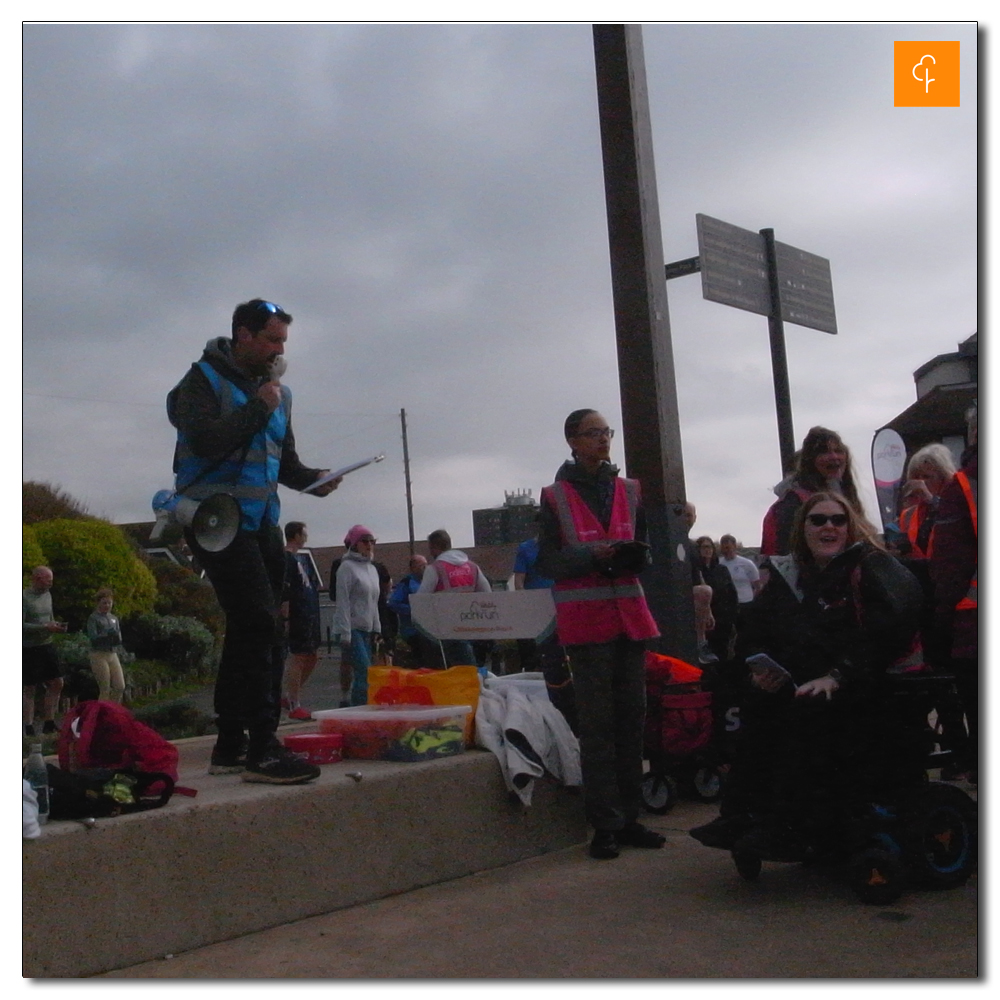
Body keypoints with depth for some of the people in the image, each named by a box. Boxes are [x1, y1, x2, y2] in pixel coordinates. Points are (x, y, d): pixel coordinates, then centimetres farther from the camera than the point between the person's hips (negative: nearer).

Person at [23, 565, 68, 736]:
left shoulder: (47, 595, 11)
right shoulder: (24, 597, -13)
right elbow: (21, 626, -19)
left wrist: (56, 625, 0)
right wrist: (46, 627, -22)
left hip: (47, 646, 7)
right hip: (30, 649, -7)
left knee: (56, 683, 7)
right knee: (29, 689, 0)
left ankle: (48, 723, 17)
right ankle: (29, 728, 7)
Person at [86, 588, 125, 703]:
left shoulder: (114, 618, 15)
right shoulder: (93, 618, -1)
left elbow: (119, 639, 10)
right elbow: (93, 637, -13)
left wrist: (116, 638, -12)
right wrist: (107, 635, -26)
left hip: (113, 655, 6)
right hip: (99, 655, -6)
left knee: (120, 687, -1)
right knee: (105, 690, -5)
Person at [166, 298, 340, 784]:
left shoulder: (277, 391, 16)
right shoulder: (204, 380, -4)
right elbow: (207, 441, -21)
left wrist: (312, 479, 0)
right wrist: (259, 407, -13)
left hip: (261, 521, 8)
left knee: (248, 631, 10)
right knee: (261, 625, -17)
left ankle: (231, 745, 19)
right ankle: (261, 750, -13)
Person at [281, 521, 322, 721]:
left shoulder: (301, 557, 18)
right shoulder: (286, 559, -12)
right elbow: (284, 594, -18)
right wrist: (285, 618, -22)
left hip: (309, 616, 10)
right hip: (296, 617, -10)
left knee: (312, 656, 14)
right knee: (296, 657, -5)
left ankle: (290, 697, 22)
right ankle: (294, 706, 1)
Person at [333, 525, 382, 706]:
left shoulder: (372, 569, 18)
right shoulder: (347, 567, -6)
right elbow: (343, 603, -12)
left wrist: (376, 630, 15)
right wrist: (345, 634, -16)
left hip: (367, 630, 8)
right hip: (352, 629, -8)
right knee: (365, 671, -15)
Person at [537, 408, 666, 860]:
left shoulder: (629, 491, 14)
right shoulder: (555, 496, 2)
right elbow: (548, 561, -2)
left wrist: (635, 556, -4)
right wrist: (594, 556, -18)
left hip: (630, 616, 4)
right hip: (585, 620, -4)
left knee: (632, 717, 7)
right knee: (597, 723, -3)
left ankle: (629, 818, 17)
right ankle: (605, 825, 3)